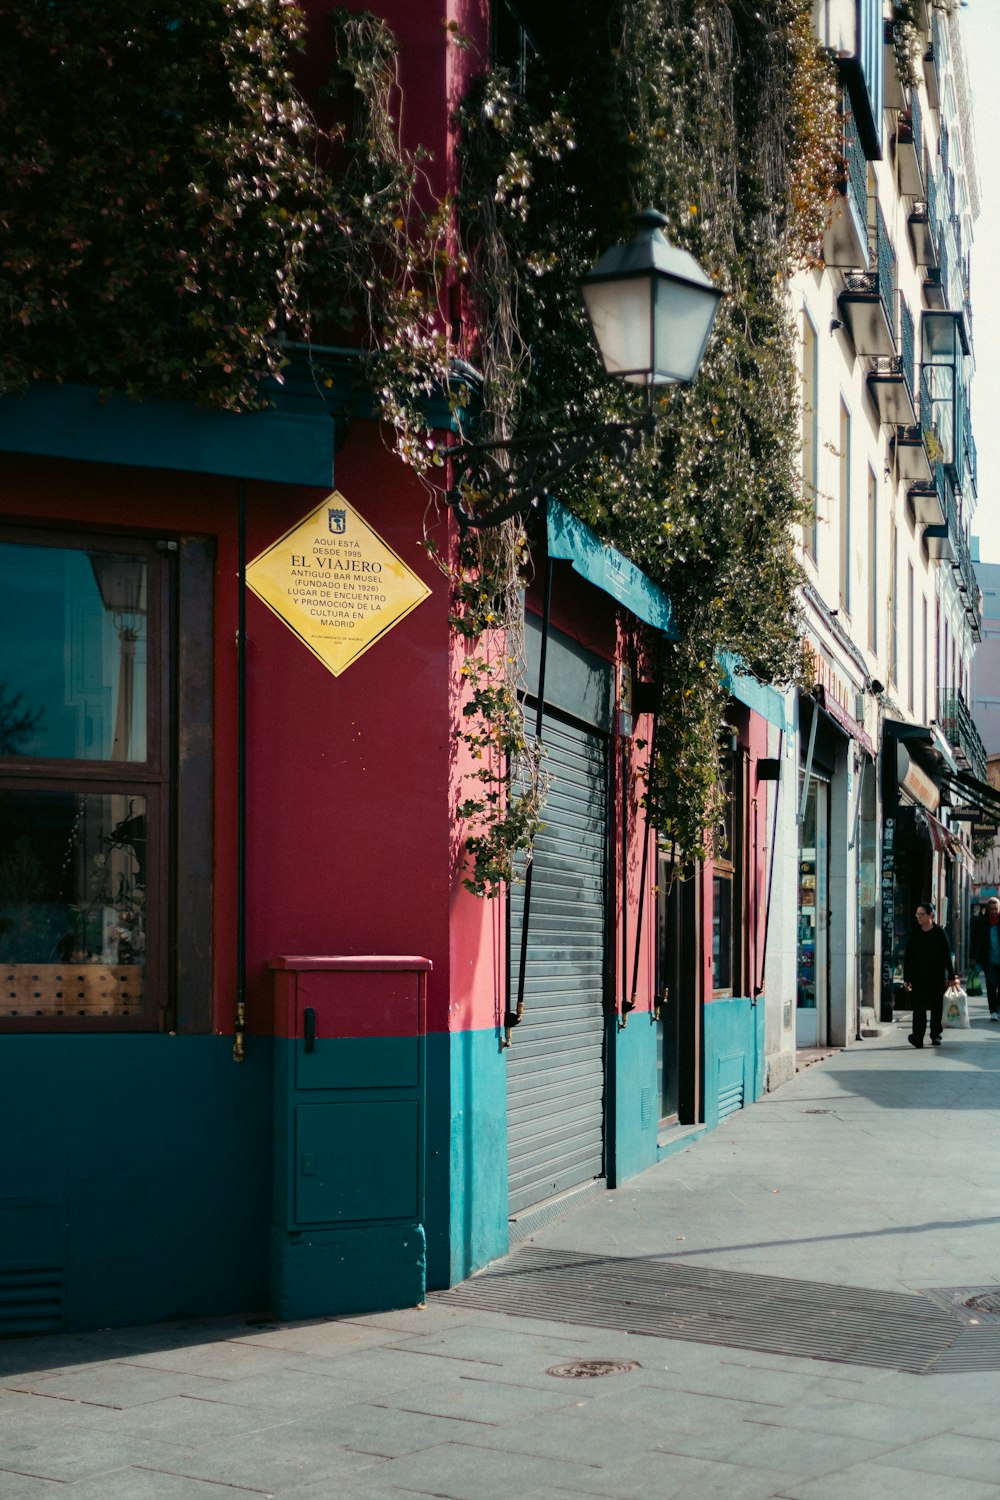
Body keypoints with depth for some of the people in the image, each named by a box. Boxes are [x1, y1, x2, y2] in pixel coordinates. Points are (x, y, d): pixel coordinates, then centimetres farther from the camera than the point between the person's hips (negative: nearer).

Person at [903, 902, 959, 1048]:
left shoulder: (940, 933, -1)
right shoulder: (914, 933, 3)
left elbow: (947, 956, 1)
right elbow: (907, 957, 5)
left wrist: (952, 977, -1)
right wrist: (906, 978, 2)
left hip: (937, 976, 0)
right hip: (918, 977, 0)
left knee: (937, 1006, 7)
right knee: (919, 1006, -9)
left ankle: (935, 1034, 22)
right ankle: (918, 1037, -16)